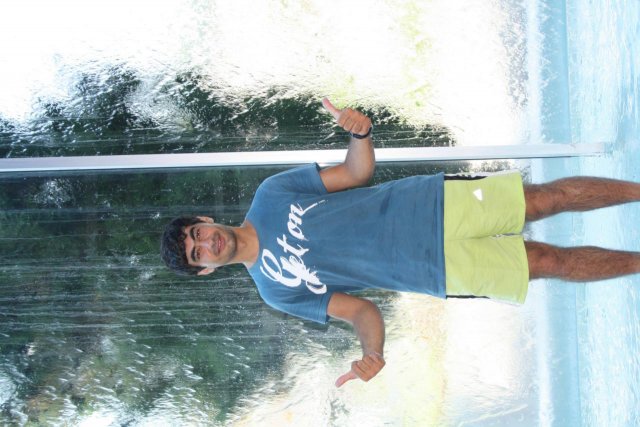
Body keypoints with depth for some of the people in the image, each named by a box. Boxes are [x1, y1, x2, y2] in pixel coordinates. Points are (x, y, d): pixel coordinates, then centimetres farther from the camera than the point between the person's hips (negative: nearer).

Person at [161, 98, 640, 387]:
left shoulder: (271, 193, 1)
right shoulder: (278, 290, -1)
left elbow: (357, 173, 3)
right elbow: (358, 309, 0)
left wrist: (360, 132, -19)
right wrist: (374, 351, -22)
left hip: (428, 203, 1)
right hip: (438, 269, -1)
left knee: (548, 197, -6)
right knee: (552, 262, -5)